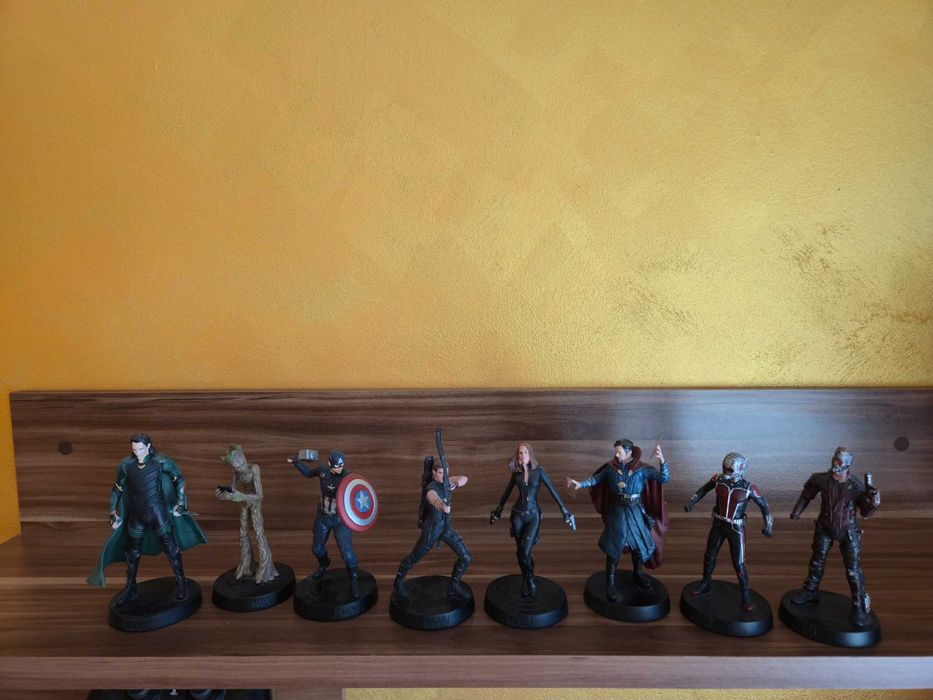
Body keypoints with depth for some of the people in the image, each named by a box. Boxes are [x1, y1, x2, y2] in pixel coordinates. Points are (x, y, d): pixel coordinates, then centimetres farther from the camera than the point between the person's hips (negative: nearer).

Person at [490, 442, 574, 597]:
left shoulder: (539, 470, -9)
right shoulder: (516, 472, -1)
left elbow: (553, 491, -8)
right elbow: (506, 493, 13)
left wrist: (564, 510, -11)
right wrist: (498, 510, 20)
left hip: (533, 515, -2)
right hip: (518, 514, 2)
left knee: (525, 551, -11)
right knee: (520, 551, 6)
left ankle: (529, 580, 15)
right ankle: (527, 581, 25)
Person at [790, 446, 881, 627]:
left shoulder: (856, 486, -19)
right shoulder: (821, 479, -15)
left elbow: (865, 512, -10)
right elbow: (807, 494, 4)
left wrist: (874, 504, -30)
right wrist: (797, 511, 8)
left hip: (848, 531, -2)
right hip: (825, 528, 3)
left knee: (853, 570, -2)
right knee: (817, 561, 15)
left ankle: (860, 607, 14)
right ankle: (810, 593, 35)